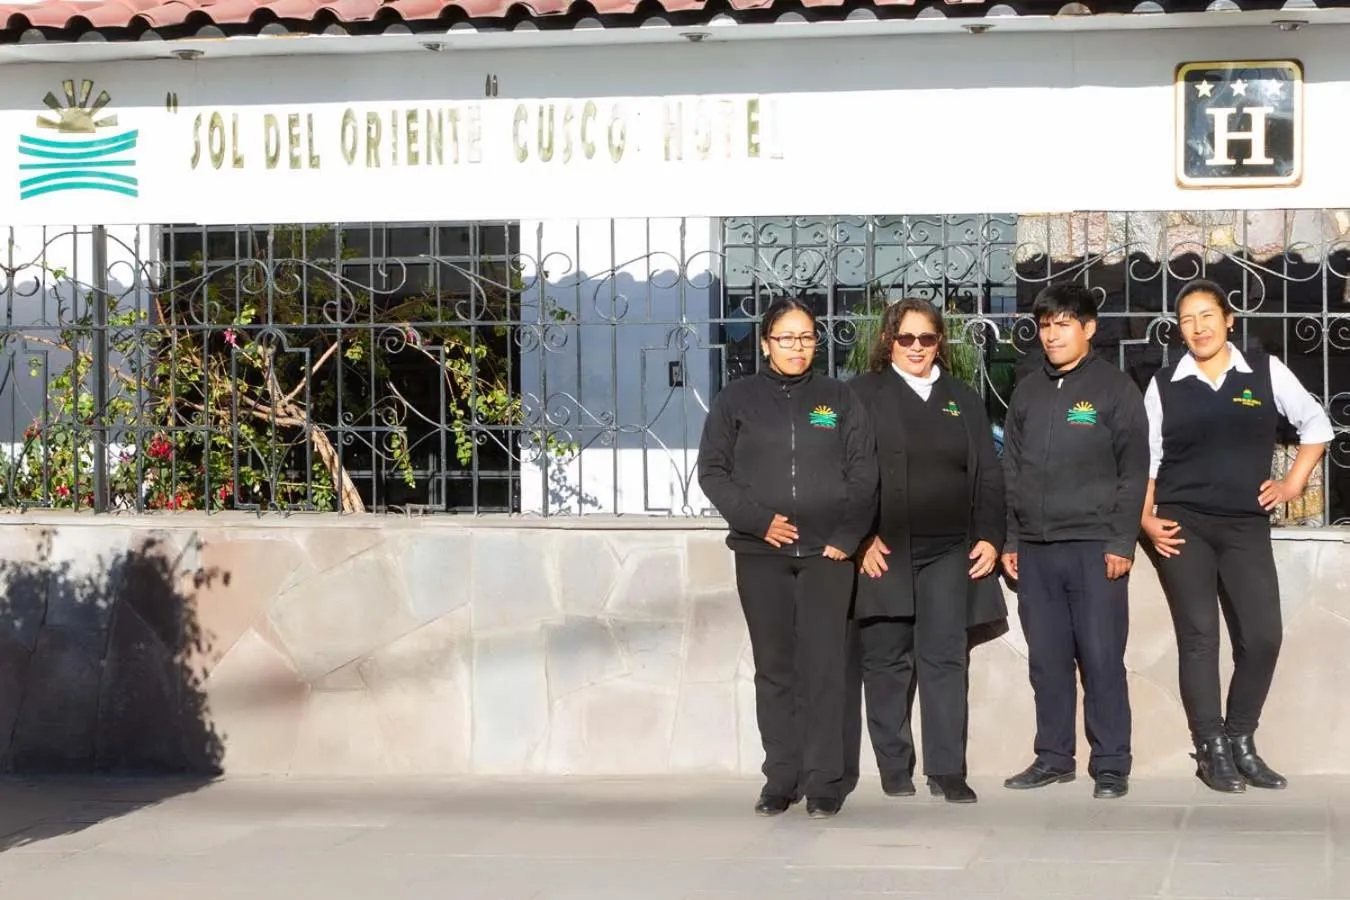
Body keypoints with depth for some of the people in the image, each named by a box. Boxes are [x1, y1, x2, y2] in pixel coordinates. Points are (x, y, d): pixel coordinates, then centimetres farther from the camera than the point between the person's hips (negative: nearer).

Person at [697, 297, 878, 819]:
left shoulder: (839, 401, 11)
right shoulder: (737, 400, 10)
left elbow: (863, 475, 8)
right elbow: (712, 471, 5)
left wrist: (847, 537, -4)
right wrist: (758, 519, -7)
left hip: (828, 553, 0)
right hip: (761, 554, 1)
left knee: (823, 666, -7)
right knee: (774, 669, 2)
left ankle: (823, 783, -5)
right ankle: (780, 781, 7)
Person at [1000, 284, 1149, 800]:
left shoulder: (1114, 389, 0)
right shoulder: (1027, 391, 13)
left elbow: (1134, 469, -3)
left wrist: (1122, 541, -9)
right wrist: (1009, 540, 10)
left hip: (1094, 546, -4)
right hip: (1034, 549, 4)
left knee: (1101, 659, -3)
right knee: (1047, 660, 7)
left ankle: (1111, 766, 3)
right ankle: (1053, 757, 16)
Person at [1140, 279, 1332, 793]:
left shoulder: (1266, 372, 3)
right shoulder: (1164, 385, 3)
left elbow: (1316, 424, 13)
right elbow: (1146, 459, 5)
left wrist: (1293, 484, 5)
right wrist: (1145, 519, -6)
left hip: (1246, 524, 1)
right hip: (1181, 524, -1)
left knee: (1262, 635, -5)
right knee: (1199, 633, -5)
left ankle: (1241, 743, 10)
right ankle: (1212, 750, 2)